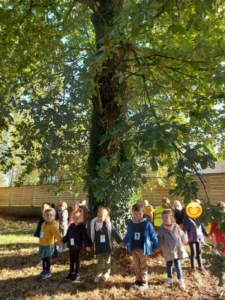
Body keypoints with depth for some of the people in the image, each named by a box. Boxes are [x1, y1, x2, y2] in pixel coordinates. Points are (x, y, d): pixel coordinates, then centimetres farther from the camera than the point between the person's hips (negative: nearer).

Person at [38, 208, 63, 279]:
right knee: (43, 258, 19)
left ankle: (48, 272, 20)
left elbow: (57, 233, -32)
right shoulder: (44, 224, 5)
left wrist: (60, 240, -42)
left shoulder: (53, 225, -22)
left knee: (47, 258, 3)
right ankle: (44, 270, 36)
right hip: (42, 244, 8)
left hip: (48, 245, -8)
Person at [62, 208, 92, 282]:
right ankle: (71, 272, 35)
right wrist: (63, 241, 11)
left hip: (77, 247, -5)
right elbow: (67, 235, 11)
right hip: (71, 246, 5)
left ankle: (77, 274, 25)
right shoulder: (71, 226, 1)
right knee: (71, 260, 18)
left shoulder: (82, 227, -16)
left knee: (77, 260, 9)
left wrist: (87, 245, -25)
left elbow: (85, 237, -17)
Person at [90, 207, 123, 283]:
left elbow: (114, 233, -8)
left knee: (107, 260, 16)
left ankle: (106, 273, 35)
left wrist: (120, 241, -8)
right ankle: (99, 274, 30)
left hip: (107, 246, -1)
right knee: (100, 261, 12)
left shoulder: (108, 224, -14)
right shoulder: (94, 223, -9)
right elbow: (92, 235, 0)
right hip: (98, 246, 1)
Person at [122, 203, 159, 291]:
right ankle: (138, 280, 31)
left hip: (143, 248, -4)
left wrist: (156, 246, 0)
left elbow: (153, 235, -5)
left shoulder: (147, 224, -12)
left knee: (143, 266, 8)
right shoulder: (130, 223, -1)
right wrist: (124, 242, 5)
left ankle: (144, 283, 19)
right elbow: (128, 235, 12)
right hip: (133, 249, 4)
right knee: (136, 266, 16)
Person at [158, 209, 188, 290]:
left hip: (177, 249, 0)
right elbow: (160, 239, -7)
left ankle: (180, 280, 17)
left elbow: (181, 234, 11)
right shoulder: (162, 229, -9)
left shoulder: (176, 226, -4)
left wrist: (185, 240, 22)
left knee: (177, 264, 3)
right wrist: (159, 246, -16)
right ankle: (169, 278, 31)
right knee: (169, 264, 12)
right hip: (168, 250, 0)